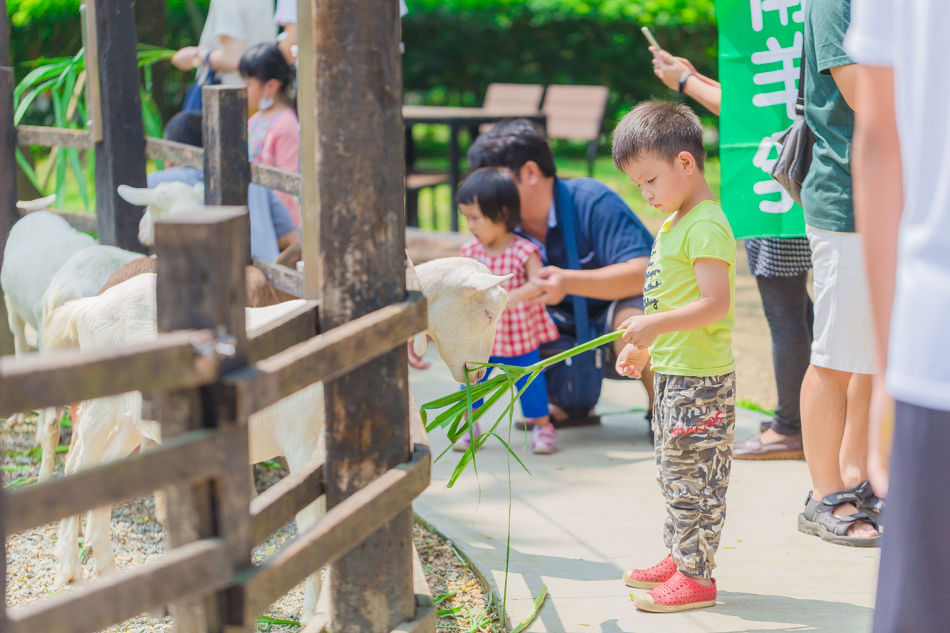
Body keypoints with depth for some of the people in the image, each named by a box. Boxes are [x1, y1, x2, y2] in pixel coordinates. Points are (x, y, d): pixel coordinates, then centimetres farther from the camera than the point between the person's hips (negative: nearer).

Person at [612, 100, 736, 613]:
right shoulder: (673, 222, 14)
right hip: (672, 374, 11)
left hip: (701, 380, -11)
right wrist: (643, 347, 20)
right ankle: (678, 559, 29)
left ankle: (696, 577, 2)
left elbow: (716, 305, -26)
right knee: (673, 475, 18)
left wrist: (655, 326, -28)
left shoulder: (706, 227, -18)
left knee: (692, 478, -4)